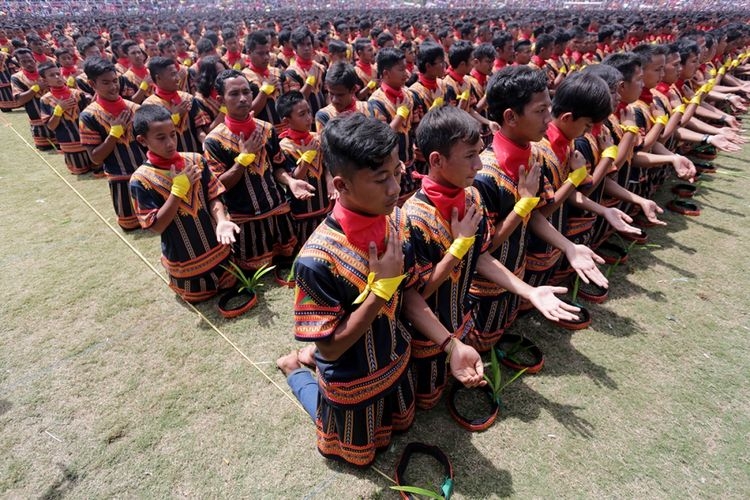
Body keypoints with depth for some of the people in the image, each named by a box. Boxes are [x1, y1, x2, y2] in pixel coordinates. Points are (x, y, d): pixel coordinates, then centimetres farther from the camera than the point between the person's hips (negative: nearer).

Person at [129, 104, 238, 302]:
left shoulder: (196, 160, -9)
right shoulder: (141, 179, -18)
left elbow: (213, 197, -6)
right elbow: (156, 226, -19)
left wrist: (222, 221, -28)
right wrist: (178, 189, -26)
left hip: (217, 247, 3)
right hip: (184, 258, -3)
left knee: (229, 285, 21)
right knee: (199, 296, 19)